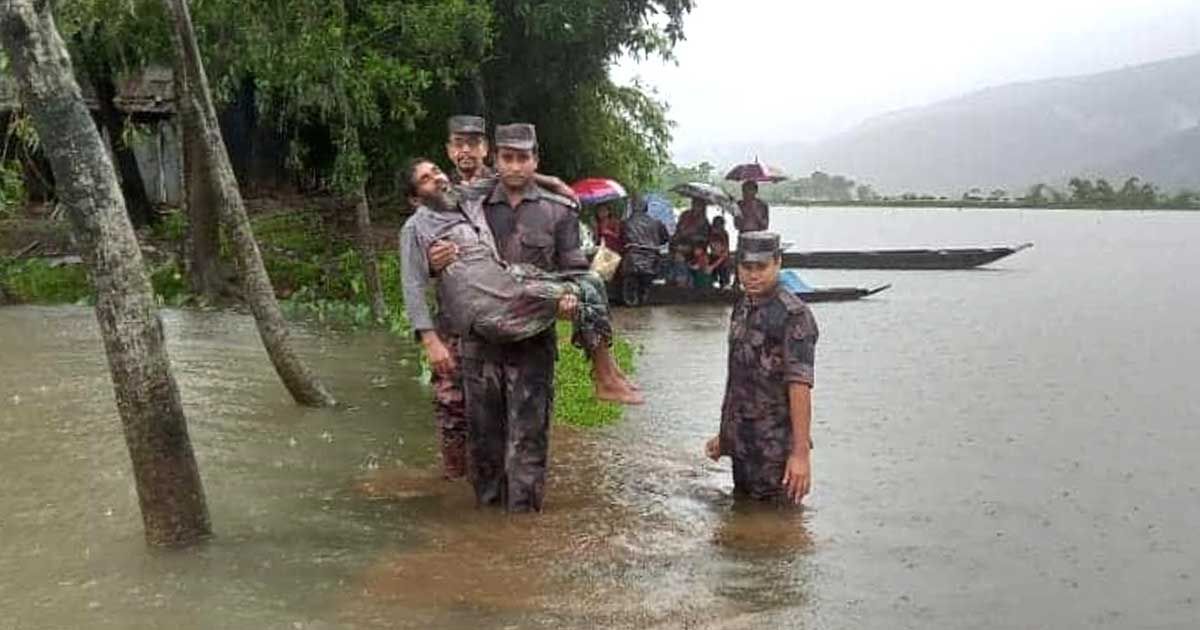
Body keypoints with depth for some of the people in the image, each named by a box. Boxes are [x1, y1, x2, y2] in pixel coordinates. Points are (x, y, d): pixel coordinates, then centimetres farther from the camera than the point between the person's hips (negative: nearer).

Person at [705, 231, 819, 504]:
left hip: (775, 450, -8)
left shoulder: (793, 316, -15)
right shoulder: (741, 307, 11)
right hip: (742, 446, 8)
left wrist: (800, 453, -25)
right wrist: (724, 434, 19)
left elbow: (800, 386, -21)